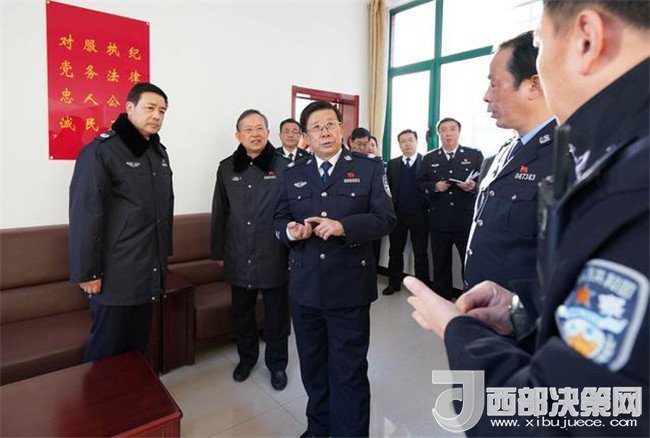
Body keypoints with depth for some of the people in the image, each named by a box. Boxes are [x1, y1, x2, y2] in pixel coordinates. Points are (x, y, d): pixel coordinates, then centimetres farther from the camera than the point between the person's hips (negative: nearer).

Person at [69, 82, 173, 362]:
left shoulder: (159, 152, 11)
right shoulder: (100, 151, -12)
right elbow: (84, 215, -16)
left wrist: (165, 252, 16)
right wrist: (87, 272, -15)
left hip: (149, 272, 7)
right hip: (115, 276, -6)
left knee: (137, 345, 18)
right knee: (107, 349, 8)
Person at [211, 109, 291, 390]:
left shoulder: (284, 167, -7)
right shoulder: (227, 168, 3)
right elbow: (219, 214, 8)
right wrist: (218, 251, 9)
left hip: (274, 258, -3)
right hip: (239, 258, 3)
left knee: (276, 314, 12)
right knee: (241, 313, 19)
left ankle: (277, 363, 34)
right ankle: (246, 357, 42)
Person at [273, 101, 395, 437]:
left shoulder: (369, 169, -1)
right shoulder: (292, 175, 10)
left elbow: (385, 219, -7)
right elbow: (278, 220, 10)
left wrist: (343, 226, -22)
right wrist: (290, 231, -14)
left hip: (349, 288, -4)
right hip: (304, 287, 4)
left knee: (349, 371, 6)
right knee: (312, 366, 20)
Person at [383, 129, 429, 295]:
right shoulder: (393, 164, 9)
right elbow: (388, 188, 7)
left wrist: (428, 209, -10)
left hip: (419, 215, -3)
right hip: (397, 214, 3)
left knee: (421, 253, 7)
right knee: (395, 251, 11)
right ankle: (394, 283, 24)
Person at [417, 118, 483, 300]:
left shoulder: (475, 155, 4)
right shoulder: (429, 158, 10)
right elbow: (420, 183, 6)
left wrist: (474, 186, -20)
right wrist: (435, 187, -12)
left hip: (468, 220, -2)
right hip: (439, 221, 2)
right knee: (440, 263, 12)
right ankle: (442, 296, 27)